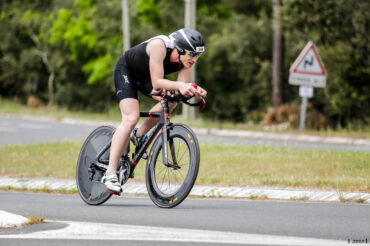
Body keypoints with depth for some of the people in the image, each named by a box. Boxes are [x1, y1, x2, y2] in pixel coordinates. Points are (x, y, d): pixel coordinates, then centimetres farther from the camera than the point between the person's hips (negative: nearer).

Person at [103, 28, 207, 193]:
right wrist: (180, 85, -54)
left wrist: (194, 91, -41)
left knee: (171, 99, -16)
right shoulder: (159, 45, -38)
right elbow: (157, 83, -40)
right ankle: (110, 174, -22)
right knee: (131, 118, -22)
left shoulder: (188, 59, -20)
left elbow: (181, 90, -20)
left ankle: (138, 135, 7)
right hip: (126, 71, -7)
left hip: (145, 77, 7)